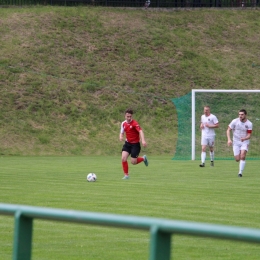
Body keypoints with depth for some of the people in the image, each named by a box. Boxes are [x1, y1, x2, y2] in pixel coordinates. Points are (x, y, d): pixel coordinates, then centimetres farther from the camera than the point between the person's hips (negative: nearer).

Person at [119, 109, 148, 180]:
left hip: (135, 144, -5)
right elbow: (122, 133, 14)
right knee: (123, 158, -13)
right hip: (127, 143, 5)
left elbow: (140, 131, -32)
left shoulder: (134, 123, -18)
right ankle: (126, 175, 2)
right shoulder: (123, 124, 2)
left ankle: (143, 158, 28)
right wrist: (121, 137, -11)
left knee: (133, 162, -5)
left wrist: (143, 140, -48)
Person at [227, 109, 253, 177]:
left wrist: (244, 138, -34)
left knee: (242, 157, -22)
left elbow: (249, 135, -12)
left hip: (245, 142, -1)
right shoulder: (235, 121, -10)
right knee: (237, 159, -3)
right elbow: (228, 130, -4)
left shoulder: (249, 124, -10)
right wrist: (229, 139, -19)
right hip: (236, 142, 1)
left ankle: (240, 172, -14)